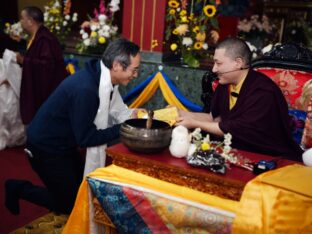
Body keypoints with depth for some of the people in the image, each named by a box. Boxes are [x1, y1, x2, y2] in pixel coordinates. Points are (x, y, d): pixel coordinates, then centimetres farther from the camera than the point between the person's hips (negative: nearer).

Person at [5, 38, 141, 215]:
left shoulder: (106, 79, -8)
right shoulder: (85, 89, -34)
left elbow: (115, 110, 4)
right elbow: (86, 138, -29)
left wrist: (133, 115, -15)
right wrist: (123, 128, -25)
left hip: (65, 144, 9)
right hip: (46, 148, -9)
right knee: (70, 204, 4)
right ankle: (18, 188, 17)